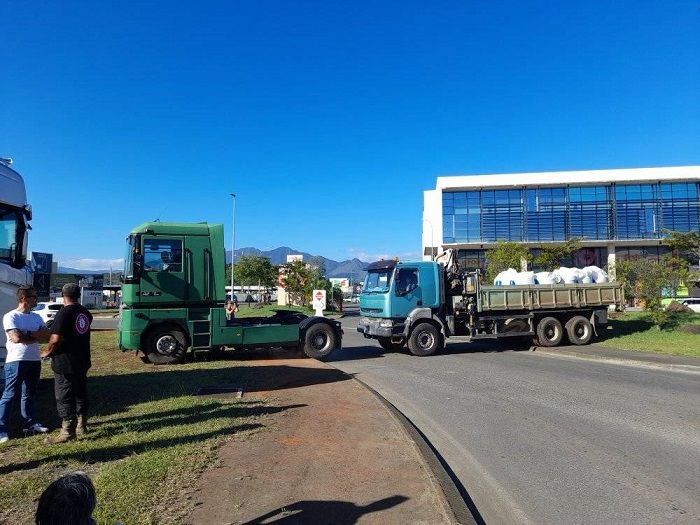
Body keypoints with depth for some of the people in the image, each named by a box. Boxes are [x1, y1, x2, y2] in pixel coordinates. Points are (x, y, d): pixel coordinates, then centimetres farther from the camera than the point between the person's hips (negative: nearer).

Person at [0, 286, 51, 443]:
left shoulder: (36, 317, 10)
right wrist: (36, 336, -9)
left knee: (29, 393, 16)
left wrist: (27, 333, -15)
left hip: (35, 360, 7)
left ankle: (30, 423, 26)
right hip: (16, 361, -6)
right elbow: (16, 338, -22)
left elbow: (47, 335, -2)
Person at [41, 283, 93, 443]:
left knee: (64, 397, 1)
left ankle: (68, 432, 4)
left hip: (65, 364, -8)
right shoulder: (85, 313, 6)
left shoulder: (64, 313, -18)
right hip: (82, 362, 8)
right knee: (81, 393, 18)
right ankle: (81, 425, 28)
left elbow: (56, 339, -22)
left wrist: (46, 352, -5)